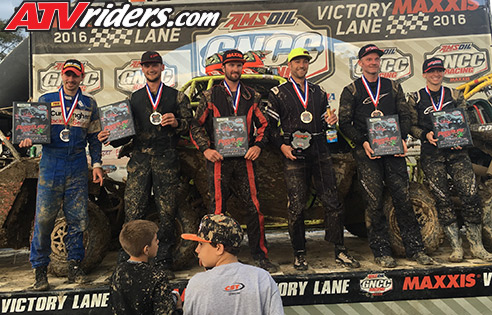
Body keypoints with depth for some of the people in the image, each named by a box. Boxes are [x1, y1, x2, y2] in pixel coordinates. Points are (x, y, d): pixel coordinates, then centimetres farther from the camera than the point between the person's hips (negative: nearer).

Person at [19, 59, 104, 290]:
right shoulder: (46, 100, 10)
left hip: (78, 168, 1)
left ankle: (74, 265, 17)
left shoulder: (89, 104, 12)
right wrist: (28, 139, -12)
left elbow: (94, 136, 13)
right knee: (44, 218, -3)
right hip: (50, 165, -1)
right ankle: (40, 269, 11)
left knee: (78, 219, 3)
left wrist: (96, 164, 6)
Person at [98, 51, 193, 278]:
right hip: (139, 158, 2)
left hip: (166, 159, -1)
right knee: (132, 211, -2)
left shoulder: (176, 96, 13)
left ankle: (164, 262, 13)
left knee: (166, 213, 1)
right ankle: (126, 262, 10)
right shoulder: (134, 98, 18)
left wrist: (176, 123, -11)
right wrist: (111, 137, -1)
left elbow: (189, 125, 9)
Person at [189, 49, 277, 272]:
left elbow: (263, 124, 16)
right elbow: (196, 127, 7)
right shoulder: (210, 96, 7)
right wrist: (205, 149, -6)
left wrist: (257, 146, 0)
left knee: (254, 207, 0)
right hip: (219, 159, -1)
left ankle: (260, 256, 14)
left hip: (244, 159, 2)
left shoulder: (251, 97, 12)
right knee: (218, 209, 2)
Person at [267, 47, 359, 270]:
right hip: (294, 155, -3)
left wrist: (330, 120, 0)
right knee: (296, 207, 0)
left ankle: (339, 251, 13)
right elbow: (270, 125, 4)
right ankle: (299, 254, 14)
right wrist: (282, 145, -9)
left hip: (320, 153, 4)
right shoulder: (278, 93, 7)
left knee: (333, 202, 2)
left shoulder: (318, 92, 18)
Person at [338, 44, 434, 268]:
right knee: (374, 202, -2)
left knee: (403, 198, 2)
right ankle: (381, 251, 8)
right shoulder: (351, 91, 7)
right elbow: (345, 123, 2)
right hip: (366, 151, -2)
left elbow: (405, 116, 15)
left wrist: (402, 138, -2)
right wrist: (363, 142, -11)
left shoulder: (393, 87, 17)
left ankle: (415, 248, 11)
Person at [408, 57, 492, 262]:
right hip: (431, 154, -1)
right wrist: (426, 135, -12)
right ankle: (456, 247, 7)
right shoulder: (415, 98, 10)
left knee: (471, 196, -8)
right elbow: (411, 126, 7)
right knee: (442, 199, -3)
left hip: (456, 152, 2)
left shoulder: (455, 95, 15)